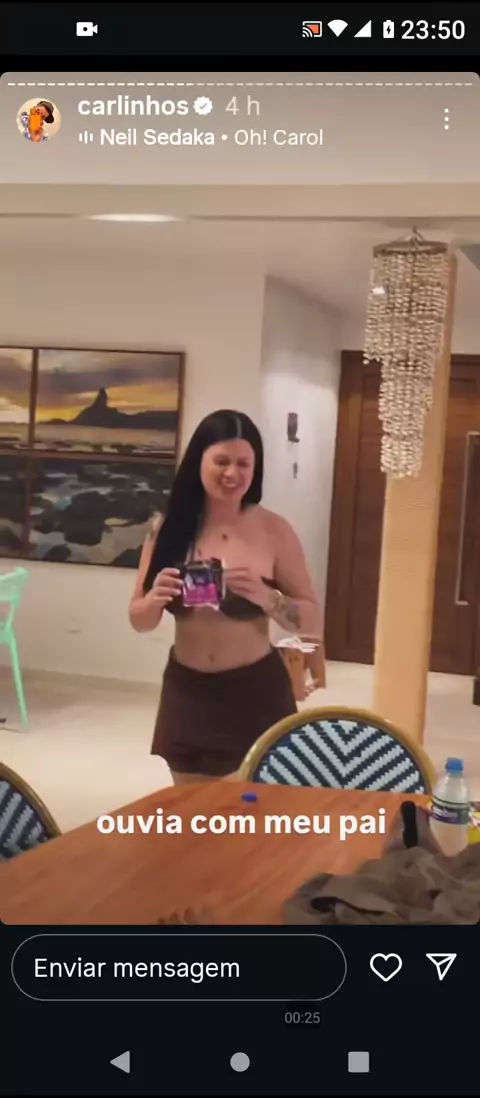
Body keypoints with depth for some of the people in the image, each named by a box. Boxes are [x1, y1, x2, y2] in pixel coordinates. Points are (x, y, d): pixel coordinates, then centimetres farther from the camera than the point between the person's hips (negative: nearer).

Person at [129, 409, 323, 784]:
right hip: (186, 694, 3)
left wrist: (264, 597, -22)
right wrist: (155, 599, -17)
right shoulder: (170, 528, -1)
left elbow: (314, 621, -4)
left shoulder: (273, 530, -8)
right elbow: (140, 621, 4)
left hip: (255, 697, -2)